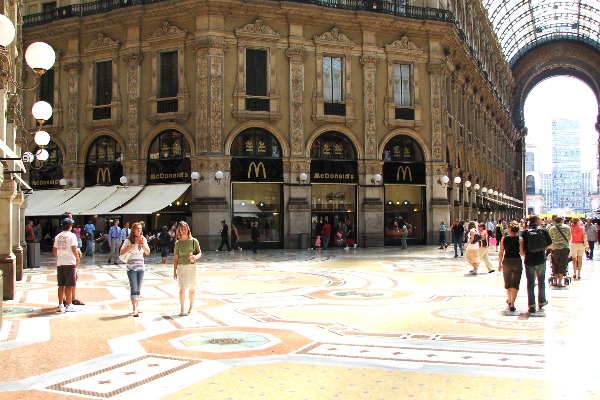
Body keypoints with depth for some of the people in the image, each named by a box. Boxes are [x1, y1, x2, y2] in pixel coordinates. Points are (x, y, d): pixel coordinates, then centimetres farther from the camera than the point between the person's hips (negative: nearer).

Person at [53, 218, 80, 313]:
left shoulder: (58, 236, 10)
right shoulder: (71, 235, -8)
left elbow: (54, 249, 10)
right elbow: (74, 249, -17)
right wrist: (77, 258, -7)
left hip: (60, 263, 5)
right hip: (70, 263, -5)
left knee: (61, 285, 10)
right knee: (69, 285, 0)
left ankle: (60, 305, 13)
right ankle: (68, 305, 4)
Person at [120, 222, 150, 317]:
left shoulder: (143, 239, 8)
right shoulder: (129, 240, -5)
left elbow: (147, 253, 6)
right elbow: (121, 252, -3)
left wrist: (143, 244, -10)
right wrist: (130, 247, -18)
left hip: (141, 267, 5)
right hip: (131, 267, -5)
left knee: (138, 289, 8)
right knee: (134, 288, -12)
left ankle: (136, 307, 15)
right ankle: (135, 309, -16)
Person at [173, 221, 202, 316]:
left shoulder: (194, 241, -1)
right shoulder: (178, 243, 1)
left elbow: (200, 253, 5)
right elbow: (175, 257, 4)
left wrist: (196, 257, -18)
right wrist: (174, 271, 4)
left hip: (191, 266, 1)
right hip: (181, 267, -1)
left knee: (192, 288, 10)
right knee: (182, 288, -7)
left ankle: (191, 307, 27)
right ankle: (182, 310, 0)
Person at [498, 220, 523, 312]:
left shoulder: (504, 239, -1)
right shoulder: (520, 239, -7)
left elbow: (501, 253, 0)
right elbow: (522, 253, -11)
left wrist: (499, 264, 9)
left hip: (506, 261, 2)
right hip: (517, 261, -2)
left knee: (507, 283, 20)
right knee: (515, 284, 2)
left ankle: (510, 300, 38)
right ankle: (512, 304, -6)